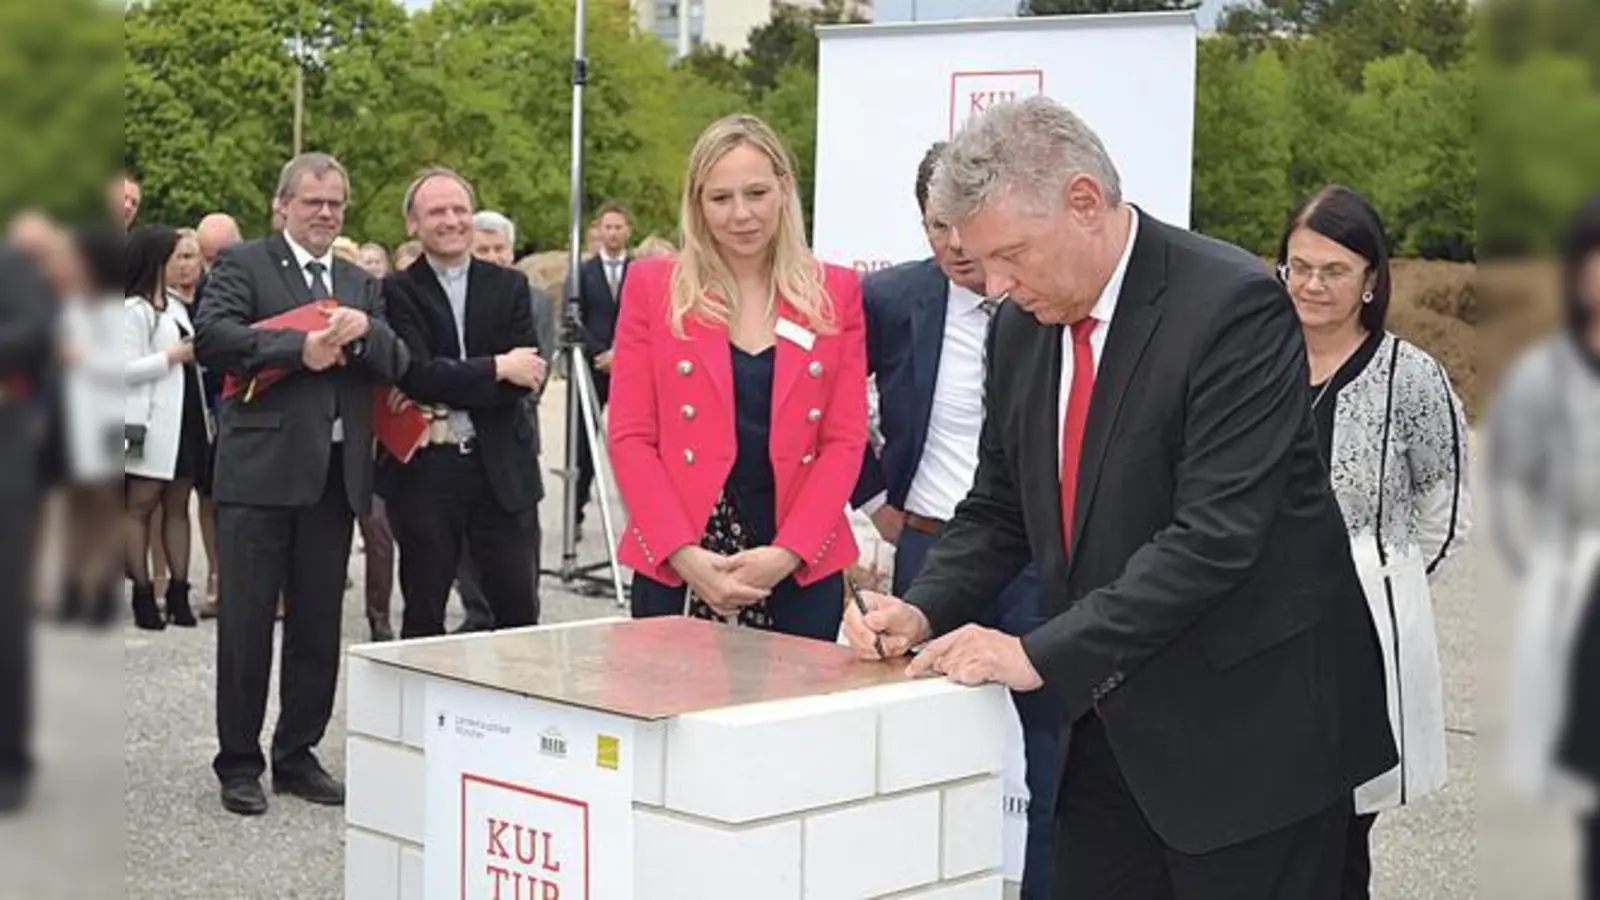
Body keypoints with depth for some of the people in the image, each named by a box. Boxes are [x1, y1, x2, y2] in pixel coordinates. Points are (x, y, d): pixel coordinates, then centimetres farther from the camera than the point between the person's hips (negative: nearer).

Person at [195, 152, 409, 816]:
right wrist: (299, 348, -18)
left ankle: (298, 756, 22)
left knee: (318, 625, 10)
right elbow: (211, 337, -14)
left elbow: (397, 365, 10)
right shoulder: (243, 265, 2)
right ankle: (238, 764, 11)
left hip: (335, 475, 5)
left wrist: (365, 329, -10)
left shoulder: (359, 283, 19)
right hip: (260, 470, -5)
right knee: (246, 623, 1)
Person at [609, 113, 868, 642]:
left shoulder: (836, 294, 7)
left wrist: (787, 553, -10)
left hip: (802, 571, 1)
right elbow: (630, 437, 1)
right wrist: (684, 554, -11)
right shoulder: (652, 287, 5)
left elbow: (845, 440, 3)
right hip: (674, 573, -1)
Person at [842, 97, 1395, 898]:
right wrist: (924, 610, -4)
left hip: (1248, 727, -6)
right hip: (1109, 722, 7)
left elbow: (1214, 536, -25)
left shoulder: (1233, 308, -18)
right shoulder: (1020, 324, 4)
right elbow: (999, 508, 14)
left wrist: (1042, 654, -26)